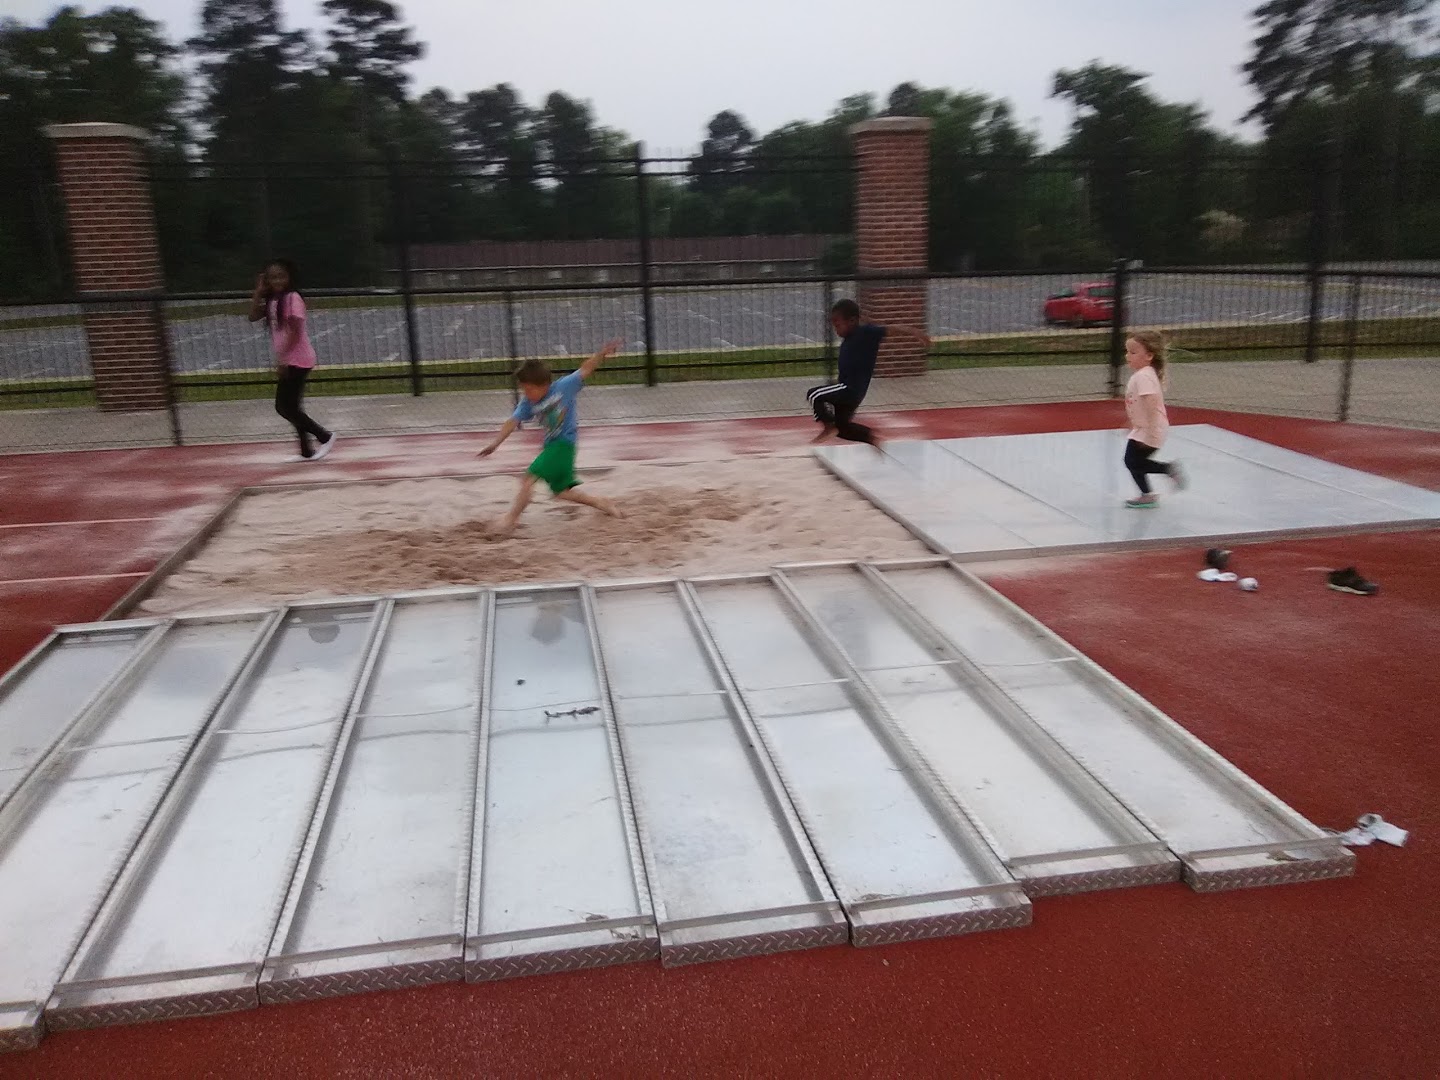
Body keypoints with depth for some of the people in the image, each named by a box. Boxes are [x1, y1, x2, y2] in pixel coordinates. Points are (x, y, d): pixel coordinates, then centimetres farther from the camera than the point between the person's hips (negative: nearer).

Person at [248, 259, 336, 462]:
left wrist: (282, 359, -21)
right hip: (288, 361, 9)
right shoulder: (272, 300, 13)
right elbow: (253, 317, 10)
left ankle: (324, 437, -1)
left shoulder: (293, 298, -12)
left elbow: (295, 332, -18)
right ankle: (308, 450, 16)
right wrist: (259, 291, 4)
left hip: (297, 360, -9)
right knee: (288, 407, 10)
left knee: (285, 407, -9)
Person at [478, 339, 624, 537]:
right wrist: (495, 443, -17)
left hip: (564, 442, -7)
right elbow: (513, 422, -6)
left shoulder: (563, 387, -13)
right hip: (551, 445, 7)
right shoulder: (528, 403, -1)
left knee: (528, 478, -16)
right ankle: (602, 504, 26)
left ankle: (510, 520, -11)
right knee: (561, 491, 11)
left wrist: (601, 354, -20)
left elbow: (585, 370, -8)